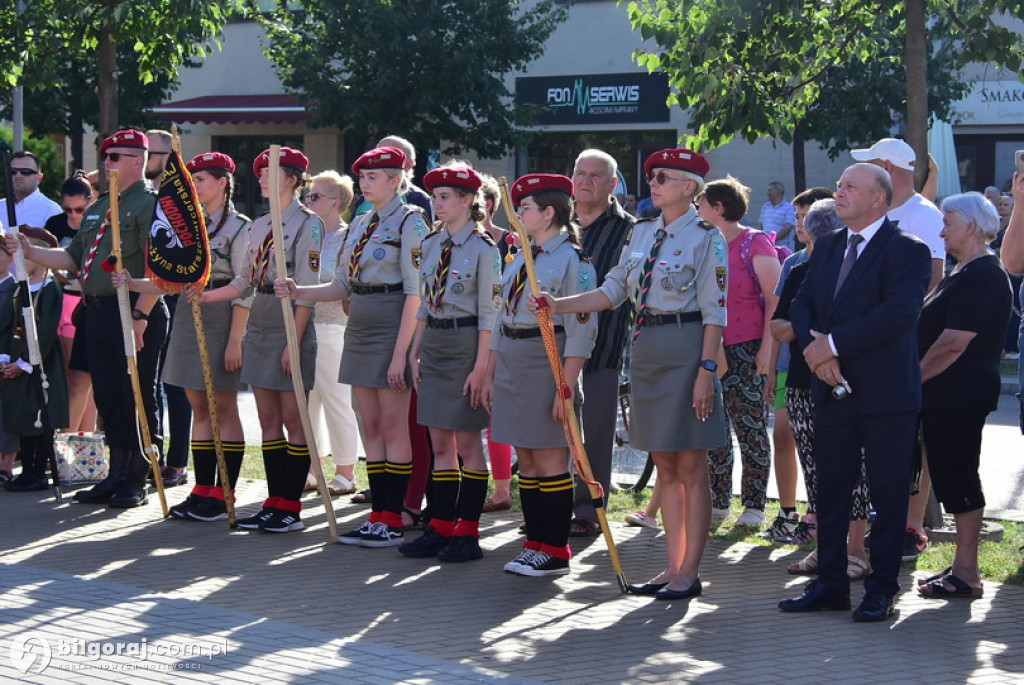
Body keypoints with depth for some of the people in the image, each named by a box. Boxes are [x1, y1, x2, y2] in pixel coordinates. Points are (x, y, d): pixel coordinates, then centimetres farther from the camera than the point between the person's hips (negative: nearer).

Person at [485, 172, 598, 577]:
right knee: (526, 458, 10)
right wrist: (490, 375, 16)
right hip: (511, 362, 8)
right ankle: (535, 544, 17)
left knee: (549, 457, -3)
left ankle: (555, 551, 4)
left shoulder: (572, 260, -10)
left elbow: (581, 330, -14)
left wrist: (566, 387, -18)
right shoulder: (522, 258, 14)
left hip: (545, 362, -8)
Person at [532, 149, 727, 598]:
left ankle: (689, 572, 5)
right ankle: (673, 566, 18)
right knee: (665, 466, 11)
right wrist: (560, 305, 0)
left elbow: (715, 312, -11)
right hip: (646, 349, 7)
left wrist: (706, 370, -17)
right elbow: (613, 290, 12)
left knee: (690, 467, -1)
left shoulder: (706, 238, -8)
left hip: (685, 351, -7)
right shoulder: (642, 233, 12)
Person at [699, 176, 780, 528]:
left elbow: (775, 299, -9)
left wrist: (767, 347, -16)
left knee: (750, 429, -3)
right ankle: (717, 500, 16)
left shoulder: (754, 243, -5)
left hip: (746, 350, -7)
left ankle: (754, 505, 1)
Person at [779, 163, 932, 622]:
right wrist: (814, 348, -12)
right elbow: (801, 305, 9)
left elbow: (899, 312, -21)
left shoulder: (908, 251, -9)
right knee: (830, 491, 10)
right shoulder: (827, 248, 14)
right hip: (833, 389, 7)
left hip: (886, 393, -7)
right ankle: (831, 584, 19)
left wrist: (834, 345, -20)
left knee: (888, 494, 2)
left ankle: (882, 589, 10)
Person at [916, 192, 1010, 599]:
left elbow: (953, 344, -21)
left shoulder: (982, 276, -16)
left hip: (959, 398, -10)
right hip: (943, 397, 10)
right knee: (952, 479, 12)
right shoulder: (965, 273, 17)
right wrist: (916, 380, 14)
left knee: (958, 480, -6)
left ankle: (966, 574, -1)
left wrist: (914, 378, -12)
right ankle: (962, 568, 17)